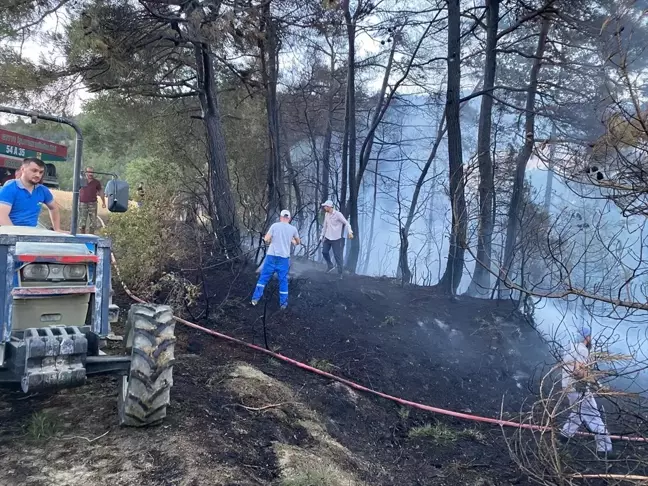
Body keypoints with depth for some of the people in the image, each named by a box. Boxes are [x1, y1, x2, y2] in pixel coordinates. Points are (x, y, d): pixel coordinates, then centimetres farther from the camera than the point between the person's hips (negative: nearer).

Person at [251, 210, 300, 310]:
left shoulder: (275, 225, -3)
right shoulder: (293, 229, 3)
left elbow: (266, 239, -5)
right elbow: (298, 242, 18)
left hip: (271, 256, -1)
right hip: (284, 258, 1)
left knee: (263, 277, 10)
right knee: (283, 280, 10)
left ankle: (255, 298, 10)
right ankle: (283, 303, 13)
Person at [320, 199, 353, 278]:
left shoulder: (338, 214, -16)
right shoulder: (326, 214, 6)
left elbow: (346, 223, -17)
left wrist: (350, 232, -32)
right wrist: (322, 235, 20)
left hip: (336, 238, -7)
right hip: (327, 237, 7)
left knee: (338, 256, -2)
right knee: (324, 251, 8)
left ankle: (340, 273, 10)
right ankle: (330, 266, 30)